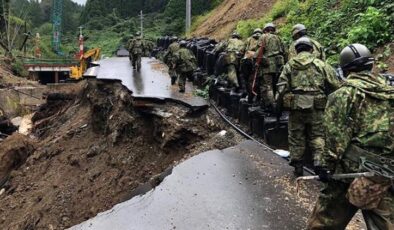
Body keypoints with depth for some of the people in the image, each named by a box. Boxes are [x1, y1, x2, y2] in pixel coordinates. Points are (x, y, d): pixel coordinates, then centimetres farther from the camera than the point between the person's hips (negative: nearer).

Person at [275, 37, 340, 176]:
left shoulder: (289, 65, 6)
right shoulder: (321, 64, 4)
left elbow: (282, 87, -1)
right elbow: (335, 86, 2)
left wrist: (280, 103, 7)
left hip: (295, 107, 1)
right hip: (315, 107, -1)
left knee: (296, 136, 12)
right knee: (317, 135, 10)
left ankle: (297, 166, 19)